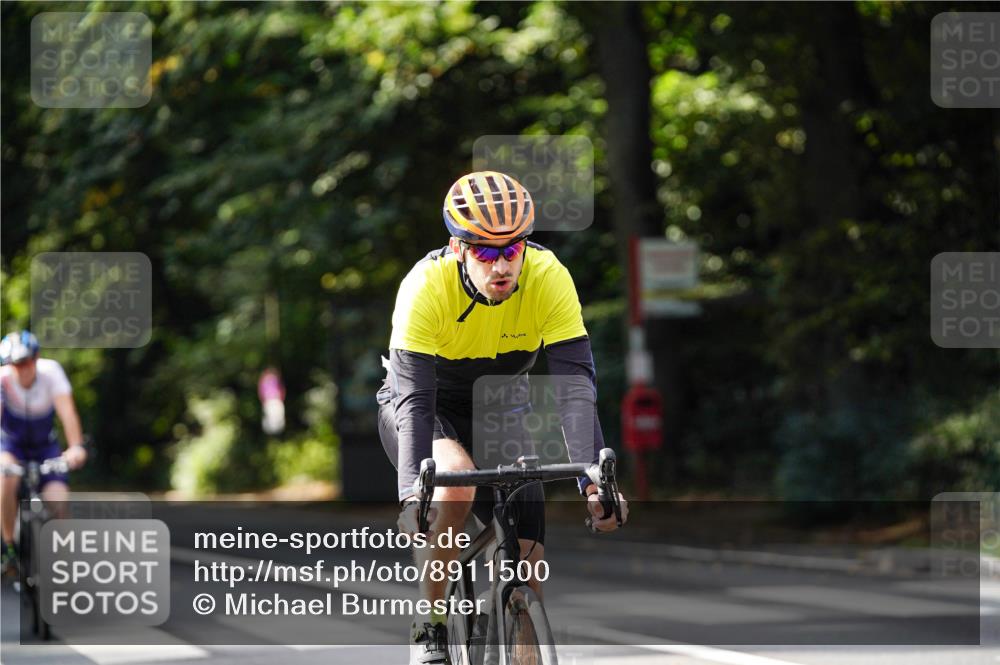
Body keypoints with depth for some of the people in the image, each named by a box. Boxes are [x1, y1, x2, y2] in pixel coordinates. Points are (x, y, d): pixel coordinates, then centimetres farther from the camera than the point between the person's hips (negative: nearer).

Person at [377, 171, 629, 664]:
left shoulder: (548, 277, -27)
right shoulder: (426, 286, -32)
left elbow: (575, 383, -31)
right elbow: (414, 399, -37)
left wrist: (593, 481, -44)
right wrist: (412, 497, -50)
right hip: (424, 407, -3)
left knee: (526, 567, -10)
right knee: (455, 484, -35)